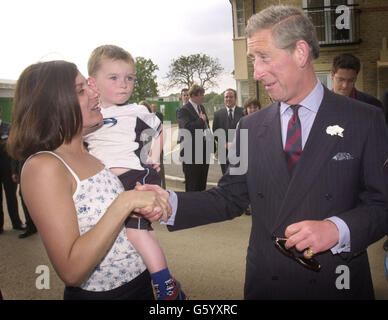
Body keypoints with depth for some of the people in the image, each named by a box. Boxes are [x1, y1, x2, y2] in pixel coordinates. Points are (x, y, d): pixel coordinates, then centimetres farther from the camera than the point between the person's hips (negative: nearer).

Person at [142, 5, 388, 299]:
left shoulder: (364, 120, -8)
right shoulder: (250, 128, 1)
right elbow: (230, 198, 0)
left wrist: (338, 230, -23)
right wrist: (170, 202, -14)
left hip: (338, 284, -2)